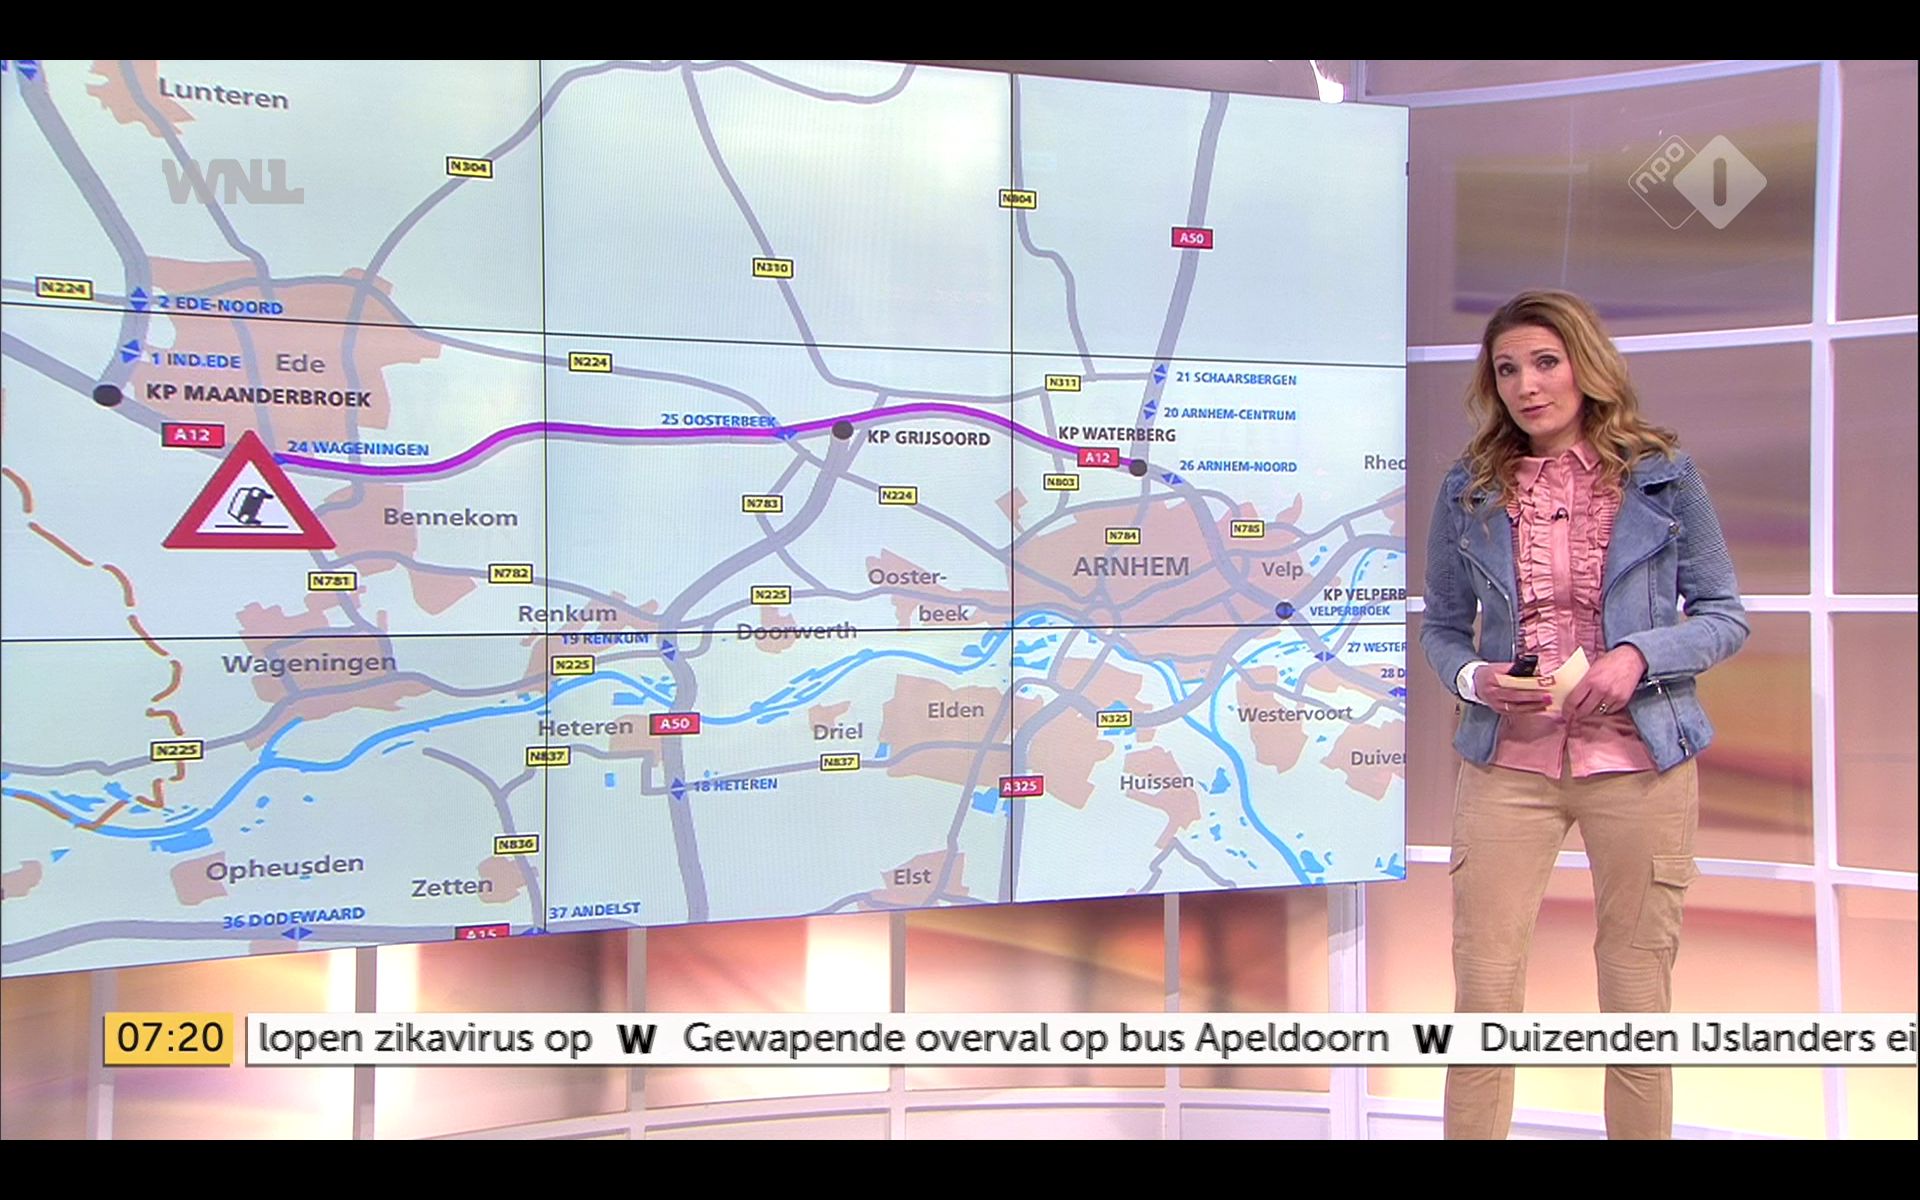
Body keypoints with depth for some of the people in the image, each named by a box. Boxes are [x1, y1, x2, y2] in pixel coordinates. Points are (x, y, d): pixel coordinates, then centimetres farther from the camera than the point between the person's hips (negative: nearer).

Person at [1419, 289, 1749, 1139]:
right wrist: (1473, 678, -11)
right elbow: (1440, 626, 10)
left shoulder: (1663, 477, 0)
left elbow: (1724, 616, 3)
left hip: (1639, 762, 0)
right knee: (1483, 996, 0)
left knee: (1636, 995, 10)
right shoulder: (1468, 491, 3)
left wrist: (1638, 655, -15)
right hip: (1506, 764, 1)